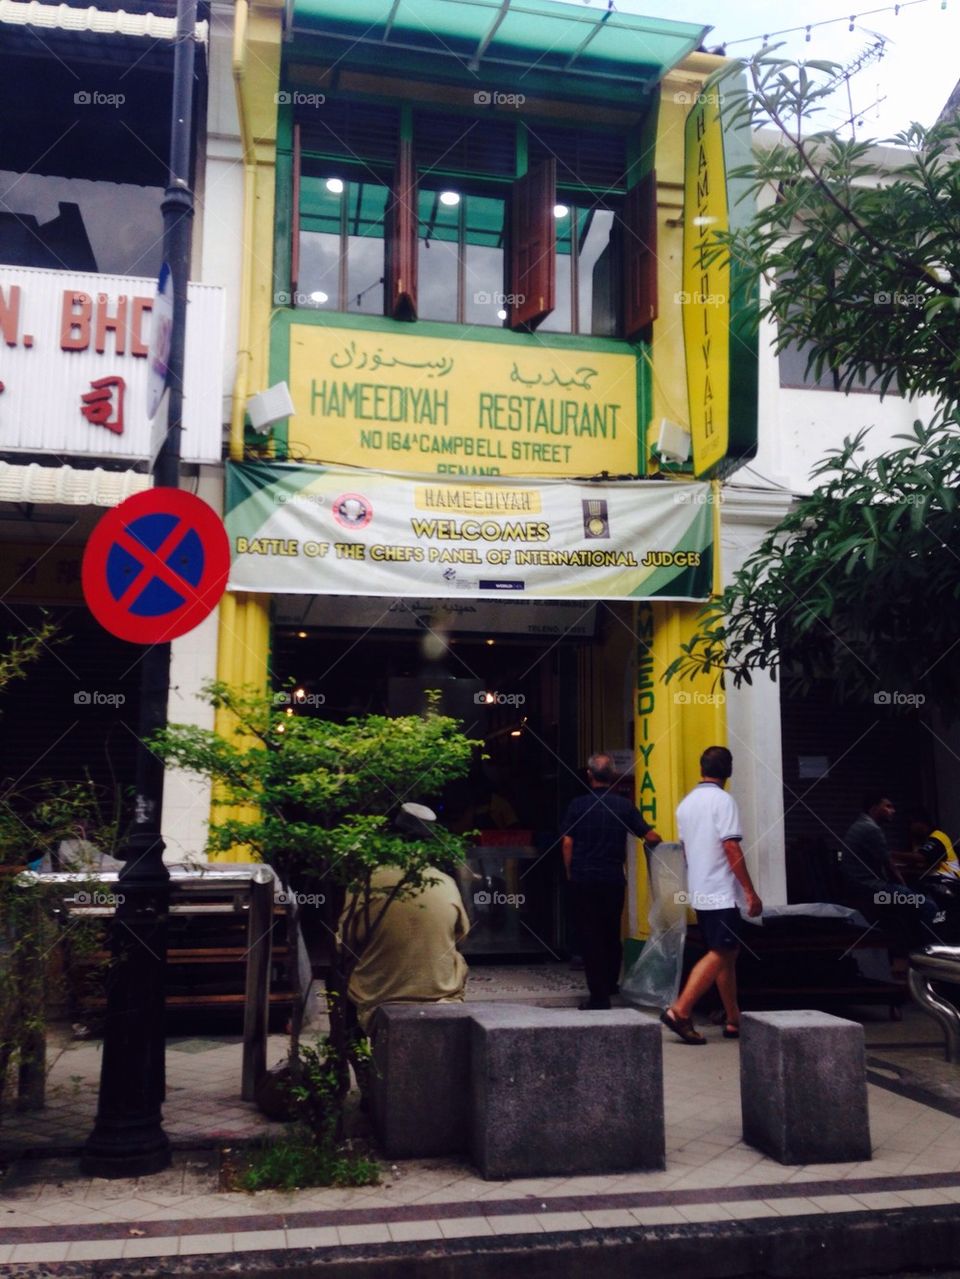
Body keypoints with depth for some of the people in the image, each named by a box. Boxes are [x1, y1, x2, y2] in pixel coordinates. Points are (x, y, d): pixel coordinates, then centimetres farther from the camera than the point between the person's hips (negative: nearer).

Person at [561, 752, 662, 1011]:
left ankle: (599, 995, 0)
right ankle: (610, 984, 33)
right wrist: (658, 842, 20)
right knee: (612, 933, 18)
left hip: (582, 879, -2)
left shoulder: (577, 805, -4)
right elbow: (651, 837, -3)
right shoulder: (624, 805, -2)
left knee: (589, 935, 2)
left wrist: (570, 873, 8)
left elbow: (567, 843, -4)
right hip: (613, 879, 2)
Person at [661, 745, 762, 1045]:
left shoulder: (685, 804, 12)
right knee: (719, 955, -8)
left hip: (700, 893, 8)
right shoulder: (723, 800, -12)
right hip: (722, 893, -8)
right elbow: (732, 849, -16)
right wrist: (751, 892, -13)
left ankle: (734, 1021, 17)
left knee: (728, 953, 14)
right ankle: (679, 1011, -16)